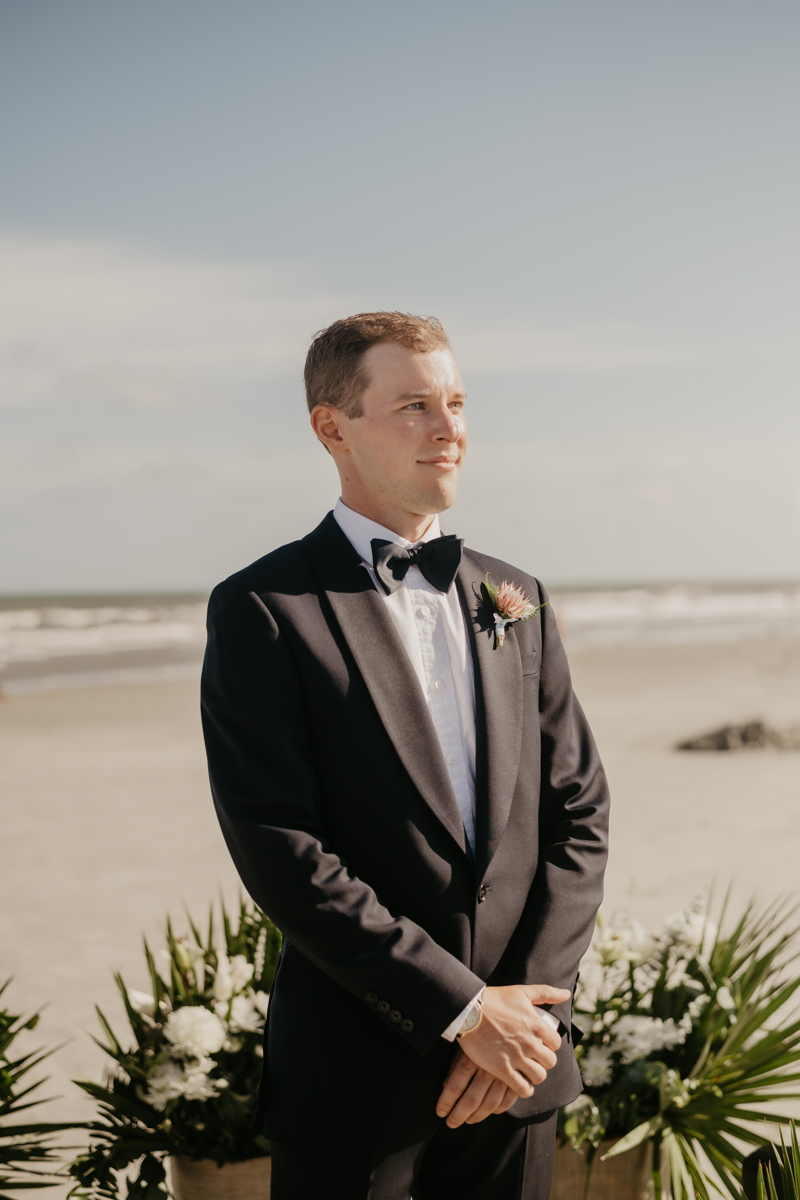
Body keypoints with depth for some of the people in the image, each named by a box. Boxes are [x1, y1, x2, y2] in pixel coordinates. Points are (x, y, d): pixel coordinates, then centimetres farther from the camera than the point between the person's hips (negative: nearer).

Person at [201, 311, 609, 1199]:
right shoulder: (262, 610, -8)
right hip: (354, 1081, -4)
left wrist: (531, 1004, -6)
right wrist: (465, 1008, -15)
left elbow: (578, 808, 7)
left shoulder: (513, 599, 9)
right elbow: (280, 852, -15)